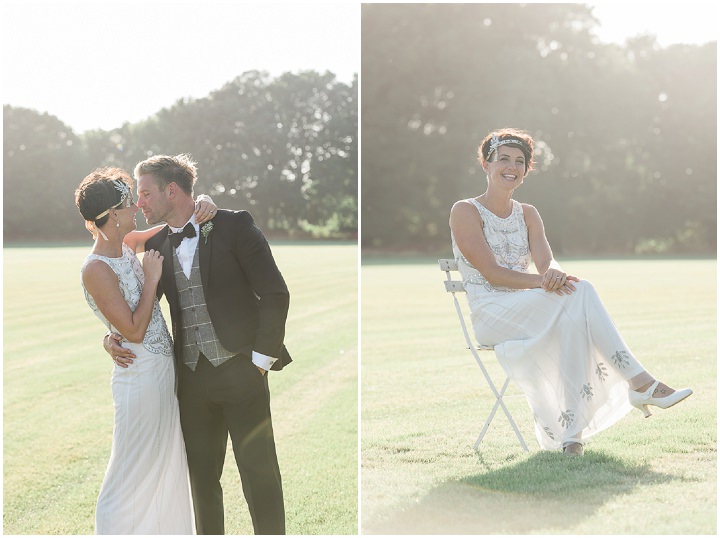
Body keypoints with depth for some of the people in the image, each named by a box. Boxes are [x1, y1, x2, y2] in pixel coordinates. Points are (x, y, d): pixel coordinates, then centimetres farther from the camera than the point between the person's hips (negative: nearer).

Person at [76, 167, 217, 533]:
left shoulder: (126, 244, 3)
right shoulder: (96, 269, -20)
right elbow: (134, 330, -20)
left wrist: (201, 205, -3)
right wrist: (151, 279, -15)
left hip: (164, 370, 9)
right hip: (141, 376, -9)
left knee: (167, 468, 19)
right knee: (131, 477, 0)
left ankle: (163, 530, 31)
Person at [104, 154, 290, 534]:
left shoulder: (233, 226, -4)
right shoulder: (157, 245, 11)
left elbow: (275, 294, -6)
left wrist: (261, 359, -9)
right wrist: (113, 337, 1)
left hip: (240, 371, -5)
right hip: (192, 378, 5)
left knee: (259, 474, 0)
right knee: (202, 477, 11)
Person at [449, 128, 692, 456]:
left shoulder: (528, 215, 17)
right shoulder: (465, 212, -1)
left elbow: (546, 262, -2)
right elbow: (490, 272, -13)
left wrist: (553, 274, -28)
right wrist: (540, 281, -26)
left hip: (524, 311, 5)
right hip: (489, 315, -5)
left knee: (571, 319, -32)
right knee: (578, 293, -28)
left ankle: (571, 431, -38)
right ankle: (640, 383, -29)